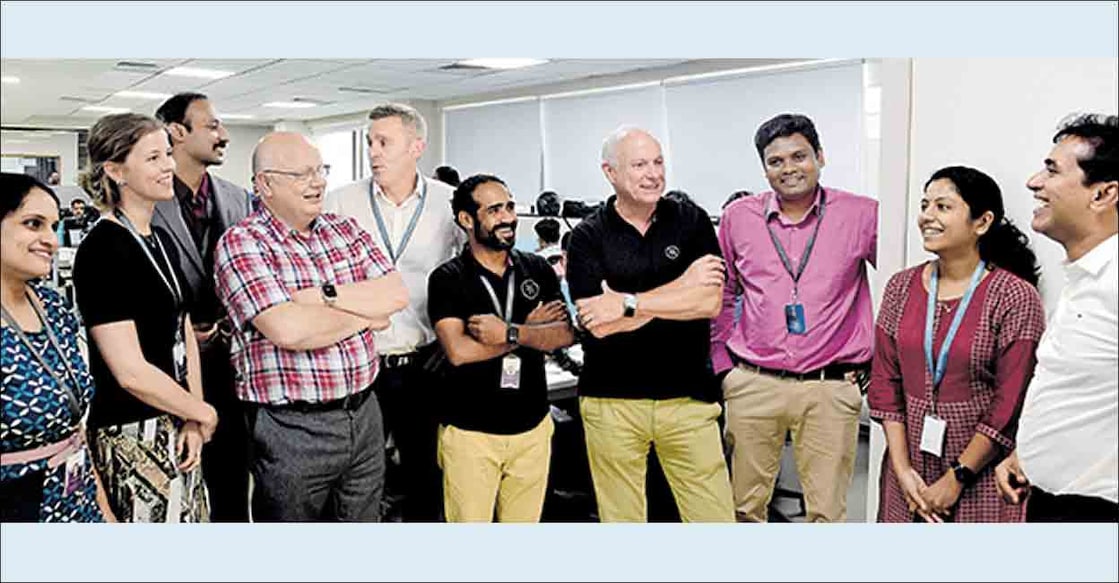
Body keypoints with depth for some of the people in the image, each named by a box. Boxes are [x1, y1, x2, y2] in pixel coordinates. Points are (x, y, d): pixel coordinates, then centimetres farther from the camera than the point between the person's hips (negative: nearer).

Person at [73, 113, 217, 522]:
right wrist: (204, 414, -8)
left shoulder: (162, 240, 9)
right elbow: (131, 371, -21)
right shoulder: (104, 250, -17)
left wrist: (191, 421, 0)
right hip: (133, 438, -8)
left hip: (175, 430, 8)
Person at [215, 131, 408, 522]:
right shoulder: (240, 244, -10)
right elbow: (287, 330, -23)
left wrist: (326, 295, -16)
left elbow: (397, 294, -3)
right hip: (291, 428, -5)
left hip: (364, 415, 6)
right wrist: (365, 315, -10)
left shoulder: (345, 230, 8)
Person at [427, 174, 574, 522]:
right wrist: (530, 328, -9)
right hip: (469, 432, -3)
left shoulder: (538, 270, 6)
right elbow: (458, 351, -17)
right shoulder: (448, 279, -5)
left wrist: (510, 332, -19)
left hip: (533, 428, 3)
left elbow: (567, 333, -5)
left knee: (525, 523, 12)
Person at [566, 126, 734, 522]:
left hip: (688, 396, 1)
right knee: (619, 518, 10)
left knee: (715, 516, 3)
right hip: (611, 400, -1)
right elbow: (598, 324, -12)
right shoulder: (588, 237, 0)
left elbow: (709, 302, -8)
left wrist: (628, 303, -12)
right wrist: (681, 286, -10)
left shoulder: (692, 222, 4)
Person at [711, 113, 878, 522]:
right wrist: (721, 364, 13)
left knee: (827, 512, 4)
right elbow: (721, 297, 15)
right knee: (746, 506, 10)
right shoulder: (738, 217, 6)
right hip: (752, 383, 2)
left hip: (831, 388, -1)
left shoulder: (861, 215, 0)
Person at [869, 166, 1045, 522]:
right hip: (909, 470, 4)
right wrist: (902, 468, -4)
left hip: (980, 479, -4)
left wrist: (956, 479, -11)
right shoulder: (902, 287, 3)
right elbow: (885, 382, 2)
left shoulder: (1015, 297, -10)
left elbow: (1010, 406, -12)